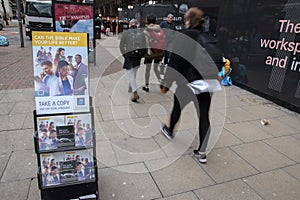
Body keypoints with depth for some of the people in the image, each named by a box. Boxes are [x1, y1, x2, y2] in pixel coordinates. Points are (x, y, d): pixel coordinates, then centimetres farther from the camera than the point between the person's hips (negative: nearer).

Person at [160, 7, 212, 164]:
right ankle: (202, 152, 14)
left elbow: (175, 61, -13)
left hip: (187, 82, -4)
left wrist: (166, 83, -8)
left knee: (177, 108, 20)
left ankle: (169, 131, 47)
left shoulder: (185, 36, -10)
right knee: (204, 116, 8)